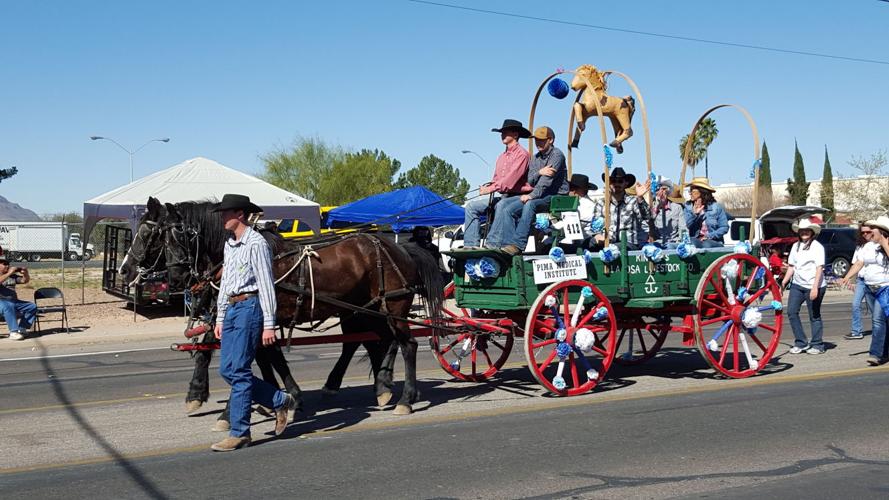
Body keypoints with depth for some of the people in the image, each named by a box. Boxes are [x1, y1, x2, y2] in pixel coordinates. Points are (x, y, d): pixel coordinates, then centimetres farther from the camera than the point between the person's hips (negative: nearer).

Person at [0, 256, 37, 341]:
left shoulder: (12, 275, 20)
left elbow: (25, 280, 16)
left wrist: (25, 274, -5)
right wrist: (9, 273, -25)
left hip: (14, 302, 7)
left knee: (32, 307, -7)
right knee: (9, 306, -39)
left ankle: (21, 329, -8)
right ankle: (13, 332, -41)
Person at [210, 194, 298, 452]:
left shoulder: (256, 243, -11)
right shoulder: (229, 245, 16)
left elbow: (266, 285, -14)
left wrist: (269, 324, -17)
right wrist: (220, 318, 21)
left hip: (249, 307, -9)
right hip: (232, 309, 9)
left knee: (239, 371, -7)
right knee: (226, 370, 8)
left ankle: (240, 432, 1)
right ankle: (280, 401, 20)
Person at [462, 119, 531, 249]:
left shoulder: (521, 154, -8)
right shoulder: (502, 157, 20)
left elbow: (511, 178, -19)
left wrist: (491, 189, -22)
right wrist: (488, 186, -1)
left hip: (515, 197, -8)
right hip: (500, 195, 9)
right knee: (471, 206, -2)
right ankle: (471, 244, -10)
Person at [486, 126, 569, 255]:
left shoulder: (557, 155, -5)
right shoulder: (536, 158, 19)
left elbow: (547, 179, -18)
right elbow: (530, 181, 7)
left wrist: (532, 195, -27)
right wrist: (539, 172, -15)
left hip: (555, 195, -8)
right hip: (539, 194, 8)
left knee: (530, 204, -38)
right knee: (502, 205, -10)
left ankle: (517, 245, -39)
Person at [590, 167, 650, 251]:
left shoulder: (633, 202, 7)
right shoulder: (600, 204, 14)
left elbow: (646, 217, -10)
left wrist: (640, 198, -27)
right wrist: (598, 235, -18)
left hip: (629, 245, -1)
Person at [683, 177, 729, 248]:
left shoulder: (716, 206, 3)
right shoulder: (688, 206, 10)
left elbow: (724, 227, 1)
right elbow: (687, 226, 1)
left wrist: (710, 236, -11)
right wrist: (694, 214, -13)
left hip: (713, 240, 0)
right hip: (695, 239, 1)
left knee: (706, 245, -35)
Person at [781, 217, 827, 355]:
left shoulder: (817, 246, -6)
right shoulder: (795, 246, 12)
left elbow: (819, 268, -12)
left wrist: (815, 287, -21)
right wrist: (784, 281, 5)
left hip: (813, 286, -6)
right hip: (797, 285, 6)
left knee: (814, 316, 2)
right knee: (792, 312, -4)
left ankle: (817, 345, 14)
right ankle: (801, 342, 8)